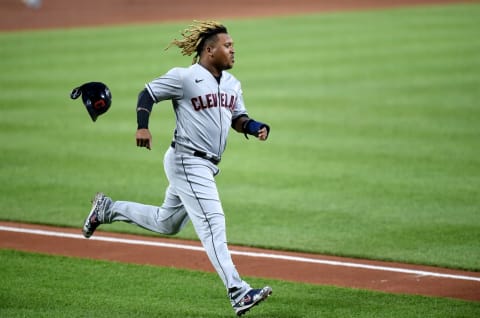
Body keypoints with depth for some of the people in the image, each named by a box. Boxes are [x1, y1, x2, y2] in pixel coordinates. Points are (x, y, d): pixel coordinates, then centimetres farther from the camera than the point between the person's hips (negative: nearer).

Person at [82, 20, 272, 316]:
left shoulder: (232, 84, 12)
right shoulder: (183, 77, -11)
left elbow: (238, 118, 19)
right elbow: (147, 94, -5)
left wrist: (256, 127, -3)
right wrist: (142, 126, -21)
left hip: (207, 166, 9)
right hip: (187, 161, -9)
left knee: (167, 224, 21)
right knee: (213, 224, -16)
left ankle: (109, 208, 37)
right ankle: (239, 293, -21)